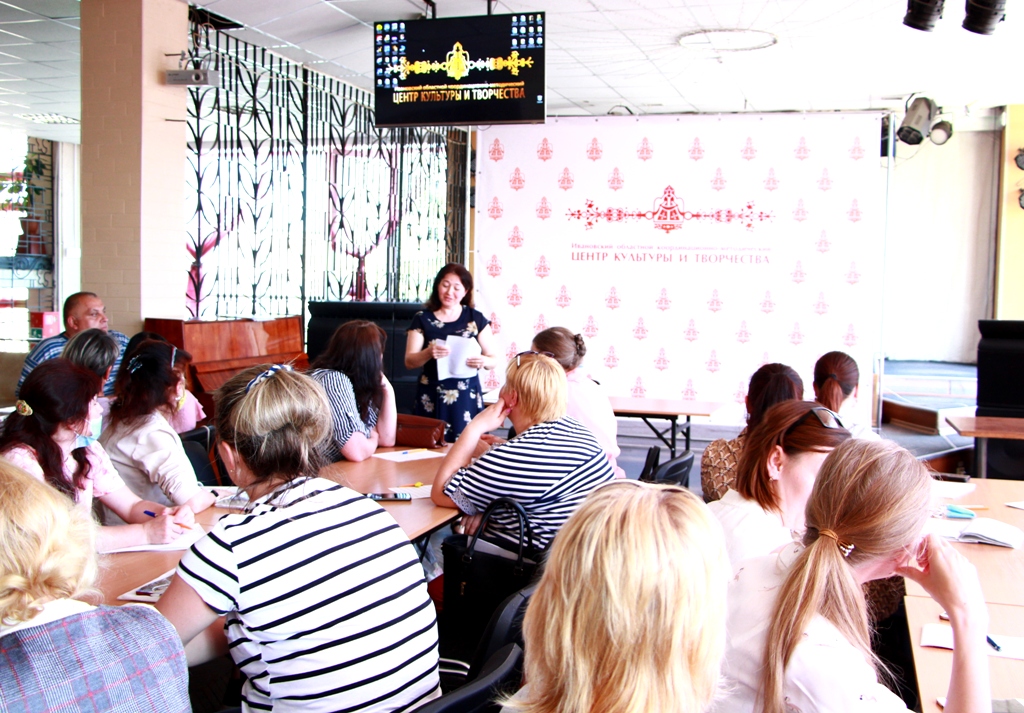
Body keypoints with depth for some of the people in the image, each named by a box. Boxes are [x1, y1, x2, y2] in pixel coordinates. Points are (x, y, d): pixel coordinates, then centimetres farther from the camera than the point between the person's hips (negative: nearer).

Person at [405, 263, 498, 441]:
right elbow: (409, 362, 1)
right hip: (431, 399, 0)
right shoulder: (422, 319, 6)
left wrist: (483, 361, -15)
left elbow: (493, 359, 7)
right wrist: (428, 353, -19)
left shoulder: (476, 319, 7)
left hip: (467, 397, 0)